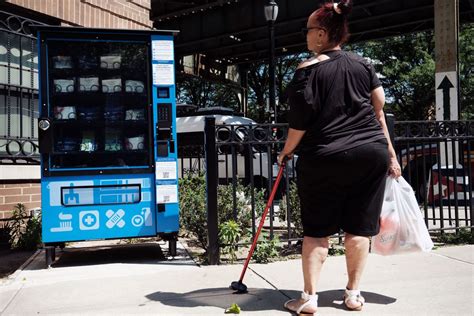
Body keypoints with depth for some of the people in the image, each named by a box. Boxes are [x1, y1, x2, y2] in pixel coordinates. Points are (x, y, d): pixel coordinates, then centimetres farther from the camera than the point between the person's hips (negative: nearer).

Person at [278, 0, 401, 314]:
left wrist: (286, 152, 5)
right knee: (359, 227, 9)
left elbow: (300, 122, -10)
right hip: (370, 155, 4)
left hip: (324, 159, -3)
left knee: (317, 229, 6)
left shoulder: (307, 69, -5)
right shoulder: (364, 64, 8)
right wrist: (391, 153, 12)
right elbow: (379, 112, 8)